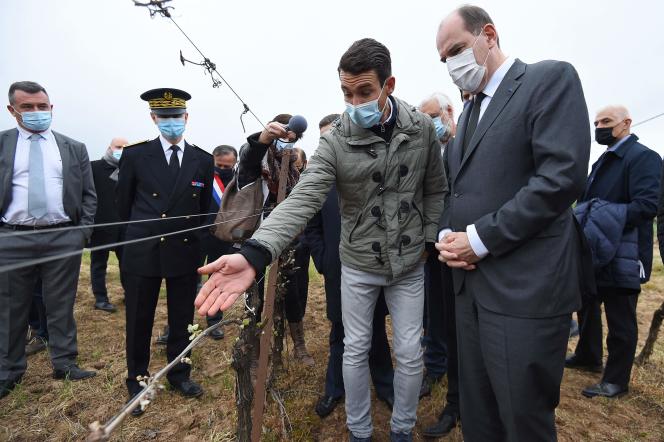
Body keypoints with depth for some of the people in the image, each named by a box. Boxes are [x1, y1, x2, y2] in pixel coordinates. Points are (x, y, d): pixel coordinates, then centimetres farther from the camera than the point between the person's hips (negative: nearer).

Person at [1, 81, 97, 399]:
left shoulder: (74, 149, 8)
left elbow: (88, 195, 7)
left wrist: (84, 232, -1)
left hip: (64, 238, 0)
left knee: (61, 306, 9)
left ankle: (64, 363, 22)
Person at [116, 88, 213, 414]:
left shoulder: (203, 161, 2)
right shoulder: (134, 155, -2)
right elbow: (124, 204, 8)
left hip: (185, 252, 2)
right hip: (142, 252, -1)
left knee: (182, 319, 13)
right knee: (139, 321, 11)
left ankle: (179, 375, 33)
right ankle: (137, 381, 30)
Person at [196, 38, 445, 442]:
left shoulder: (422, 128, -9)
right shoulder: (335, 142, -16)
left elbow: (436, 189, 4)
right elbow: (302, 200, -29)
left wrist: (429, 240, -1)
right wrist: (254, 254, -44)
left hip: (410, 264, 2)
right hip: (358, 264, -1)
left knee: (410, 352, 11)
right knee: (356, 350, 13)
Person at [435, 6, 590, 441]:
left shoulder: (551, 77, -4)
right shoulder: (469, 113, 19)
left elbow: (563, 175, -17)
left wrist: (480, 238, -16)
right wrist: (447, 235, -1)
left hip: (526, 286, -7)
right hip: (471, 283, 8)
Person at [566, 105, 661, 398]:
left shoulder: (643, 157, -12)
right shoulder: (603, 161, 16)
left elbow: (648, 205, -23)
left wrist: (605, 220, -26)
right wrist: (582, 220, 2)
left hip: (621, 255, -9)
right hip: (594, 251, 9)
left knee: (620, 320, 4)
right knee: (587, 306, 20)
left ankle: (616, 380, 18)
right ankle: (588, 356, 38)